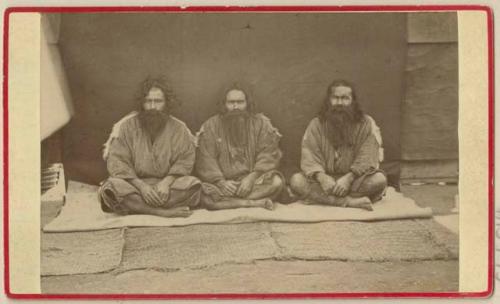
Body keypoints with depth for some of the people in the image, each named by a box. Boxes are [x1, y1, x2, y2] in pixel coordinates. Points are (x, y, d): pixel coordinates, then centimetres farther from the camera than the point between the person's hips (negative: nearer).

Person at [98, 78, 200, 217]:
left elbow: (185, 160, -3)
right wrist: (142, 186, -22)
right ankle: (163, 212, -31)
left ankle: (137, 206, -27)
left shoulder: (178, 128, 4)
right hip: (134, 184, -1)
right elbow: (116, 162, -8)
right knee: (110, 187, -31)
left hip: (165, 185, 1)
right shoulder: (127, 126, -1)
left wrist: (166, 182, -21)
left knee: (193, 184, -27)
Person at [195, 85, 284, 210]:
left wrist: (252, 177, -19)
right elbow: (205, 159, -4)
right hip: (223, 182, 0)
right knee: (205, 195, -30)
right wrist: (221, 181, -19)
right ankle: (256, 202, -25)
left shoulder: (261, 123, 6)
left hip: (253, 180, 1)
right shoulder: (211, 126, 4)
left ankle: (227, 201, -22)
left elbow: (268, 154, -4)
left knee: (276, 181, -28)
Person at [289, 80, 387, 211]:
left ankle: (321, 198, -25)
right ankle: (349, 201, -34)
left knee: (379, 180, -30)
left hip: (354, 180, -1)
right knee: (296, 180, -26)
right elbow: (309, 157, -7)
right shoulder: (316, 124, 4)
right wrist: (321, 177, -27)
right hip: (326, 180, 1)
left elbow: (367, 159, -10)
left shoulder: (366, 124, 0)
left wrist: (348, 178, -26)